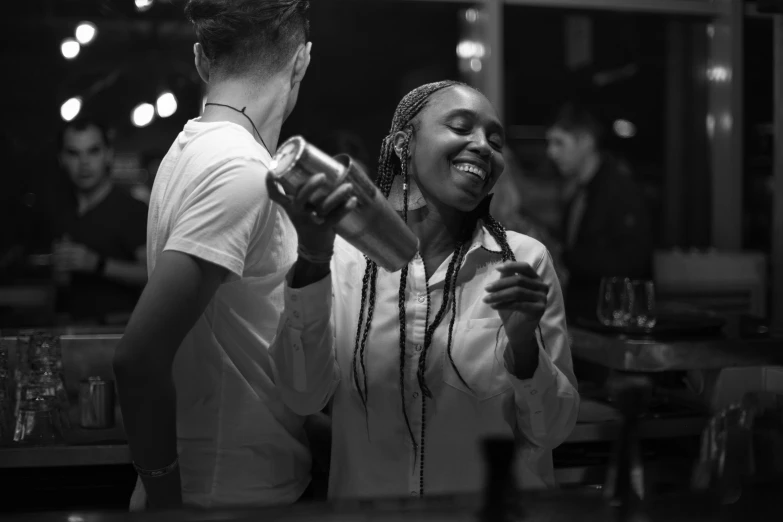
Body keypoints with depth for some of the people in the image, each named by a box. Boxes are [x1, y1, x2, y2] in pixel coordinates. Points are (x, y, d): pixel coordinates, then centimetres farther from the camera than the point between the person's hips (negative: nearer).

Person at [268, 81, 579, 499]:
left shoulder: (525, 260, -2)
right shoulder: (342, 254, -1)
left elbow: (551, 432, -1)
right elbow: (304, 397, -11)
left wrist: (523, 343, -17)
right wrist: (312, 260, -20)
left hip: (496, 510, 0)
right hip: (367, 504, 1)